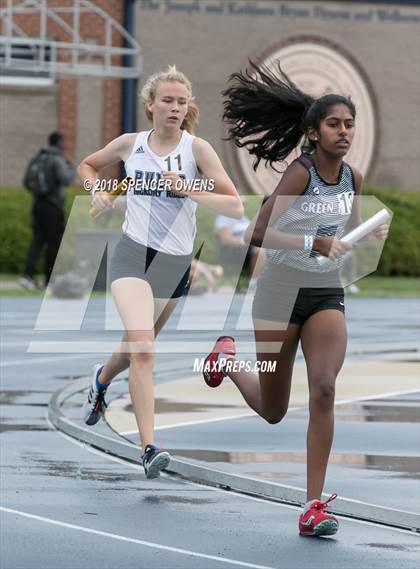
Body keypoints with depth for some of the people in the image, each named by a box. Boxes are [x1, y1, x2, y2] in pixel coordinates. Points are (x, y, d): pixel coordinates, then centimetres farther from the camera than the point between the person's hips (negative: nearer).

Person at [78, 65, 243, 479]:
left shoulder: (197, 149, -5)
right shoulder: (130, 144, 0)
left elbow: (235, 206, -11)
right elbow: (87, 166, 21)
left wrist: (188, 190, -23)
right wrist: (98, 191, 0)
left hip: (176, 261, 2)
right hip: (133, 254, -1)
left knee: (140, 345, 21)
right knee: (142, 348, -21)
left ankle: (102, 380, 56)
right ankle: (149, 448, -23)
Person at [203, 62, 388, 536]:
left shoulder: (353, 178, 1)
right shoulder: (299, 173, -17)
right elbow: (257, 234, -25)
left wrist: (373, 235, -5)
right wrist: (313, 243, -35)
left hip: (327, 296, 4)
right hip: (281, 293, -4)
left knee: (324, 389, -19)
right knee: (272, 411, 10)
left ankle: (314, 506, -16)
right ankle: (227, 357, 45)